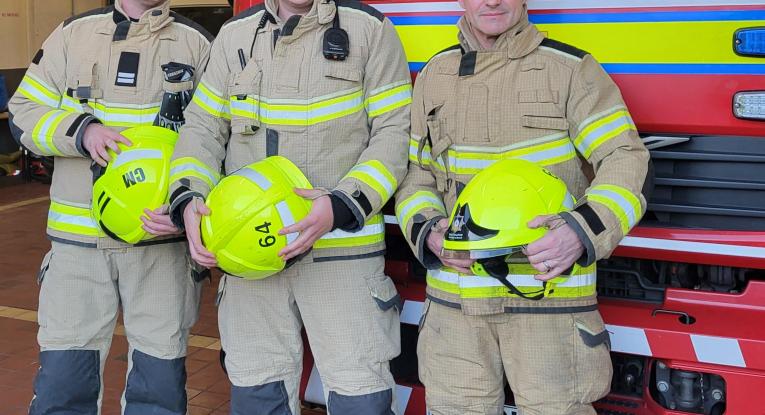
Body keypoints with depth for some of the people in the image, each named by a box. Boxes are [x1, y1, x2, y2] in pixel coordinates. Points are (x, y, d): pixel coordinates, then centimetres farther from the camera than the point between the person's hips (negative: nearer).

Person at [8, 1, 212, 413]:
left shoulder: (197, 44, 5)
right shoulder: (74, 33, 8)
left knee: (160, 379, 5)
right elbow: (23, 112, 8)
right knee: (61, 378, 5)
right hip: (78, 238, 1)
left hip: (162, 234, -1)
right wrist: (81, 131, -13)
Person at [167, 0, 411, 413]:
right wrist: (188, 199, -7)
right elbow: (202, 127, 12)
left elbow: (393, 134, -4)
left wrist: (342, 206, -18)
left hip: (343, 250, -3)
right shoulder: (235, 34, 11)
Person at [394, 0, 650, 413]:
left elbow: (625, 158, -6)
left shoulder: (571, 69, 0)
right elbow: (414, 173, 15)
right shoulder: (435, 75, 12)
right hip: (455, 296, 3)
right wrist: (428, 232, -5)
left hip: (549, 290, -3)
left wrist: (584, 230, -23)